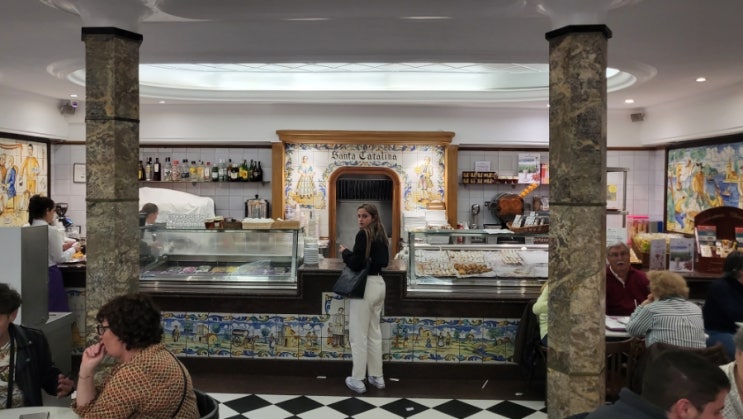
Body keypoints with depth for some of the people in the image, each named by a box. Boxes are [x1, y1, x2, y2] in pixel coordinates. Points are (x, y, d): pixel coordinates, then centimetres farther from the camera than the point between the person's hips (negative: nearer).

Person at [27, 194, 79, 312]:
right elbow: (60, 258, -10)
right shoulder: (51, 230, -16)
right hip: (49, 275, -7)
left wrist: (62, 246, 15)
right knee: (55, 310, 4)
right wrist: (74, 248, 6)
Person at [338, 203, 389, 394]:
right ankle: (377, 377, 24)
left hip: (365, 286, -9)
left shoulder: (363, 234, -15)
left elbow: (356, 264, -19)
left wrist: (344, 252, -3)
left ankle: (357, 380, 10)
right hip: (379, 284, 9)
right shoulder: (381, 235, 10)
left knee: (359, 334, 2)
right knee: (374, 332, 17)